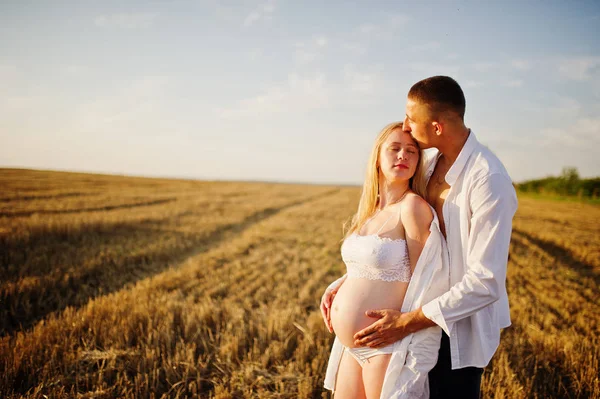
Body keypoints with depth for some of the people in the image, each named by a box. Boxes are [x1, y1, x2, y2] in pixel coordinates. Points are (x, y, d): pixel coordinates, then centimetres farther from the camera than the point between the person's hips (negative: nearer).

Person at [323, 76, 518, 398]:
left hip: (461, 325, -7)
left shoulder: (488, 180, -24)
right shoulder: (432, 165, 2)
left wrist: (406, 323, -26)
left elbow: (486, 283, -26)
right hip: (429, 306, 7)